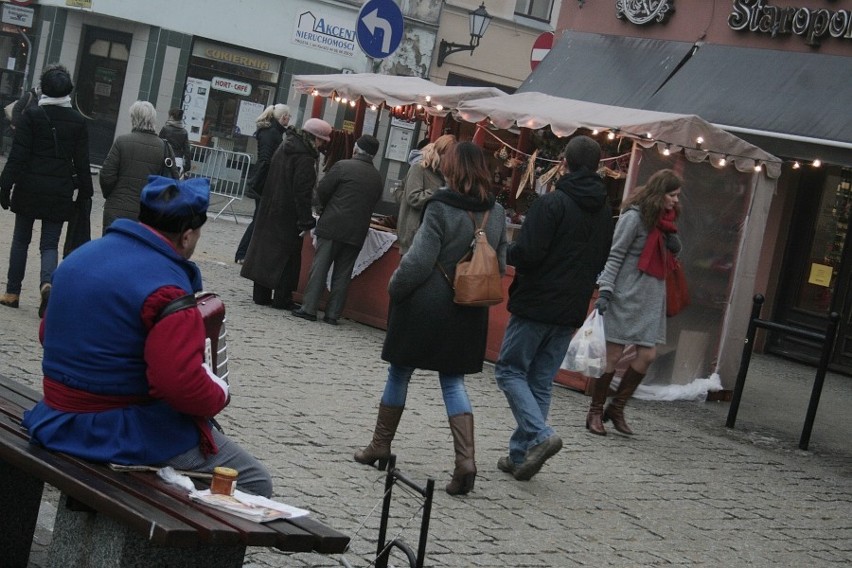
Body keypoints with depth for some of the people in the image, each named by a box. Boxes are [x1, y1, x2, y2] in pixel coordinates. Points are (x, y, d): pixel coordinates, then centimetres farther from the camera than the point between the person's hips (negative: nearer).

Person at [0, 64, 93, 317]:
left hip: (29, 189, -1)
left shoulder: (32, 114, -7)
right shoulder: (78, 121, 0)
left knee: (21, 239, 13)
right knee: (50, 244, 6)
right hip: (60, 192, 1)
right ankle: (47, 282, -21)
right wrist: (84, 192, 10)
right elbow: (82, 162, 2)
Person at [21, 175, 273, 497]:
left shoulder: (82, 255, 7)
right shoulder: (167, 288, -21)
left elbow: (49, 333, 19)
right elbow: (182, 385, -28)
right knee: (255, 483, -1)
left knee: (208, 434, 28)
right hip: (123, 434, -9)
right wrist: (220, 393, -8)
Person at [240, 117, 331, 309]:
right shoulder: (305, 159, -19)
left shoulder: (284, 148, 10)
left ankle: (261, 294, 16)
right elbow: (303, 193, -22)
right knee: (288, 255, 1)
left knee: (266, 249, 12)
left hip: (269, 211, 8)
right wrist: (307, 222, -18)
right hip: (288, 217, -8)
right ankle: (282, 298, 4)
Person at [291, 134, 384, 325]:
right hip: (357, 232, 4)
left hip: (332, 226, -4)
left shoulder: (343, 166, -6)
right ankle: (333, 314, 8)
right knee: (343, 274, 8)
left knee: (319, 267, 1)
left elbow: (322, 191, -3)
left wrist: (325, 207, 16)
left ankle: (309, 308, -2)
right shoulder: (377, 178, 10)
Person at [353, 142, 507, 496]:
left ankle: (380, 445, 24)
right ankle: (466, 457, -7)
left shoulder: (441, 209, -15)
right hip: (469, 314, 5)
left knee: (400, 373, 12)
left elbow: (419, 261, -16)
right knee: (453, 381, 9)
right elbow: (501, 264, 9)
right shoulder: (496, 213, 3)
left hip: (425, 307, -5)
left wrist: (394, 289, -1)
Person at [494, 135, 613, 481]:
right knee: (541, 382, 12)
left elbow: (526, 254, -20)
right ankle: (521, 454, 14)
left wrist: (505, 252, 0)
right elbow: (601, 263, 16)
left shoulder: (552, 203, -15)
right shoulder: (604, 212, 9)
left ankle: (539, 435, -14)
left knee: (510, 369, 4)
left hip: (536, 304, -6)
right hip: (572, 310, 7)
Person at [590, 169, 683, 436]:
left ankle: (616, 409, 17)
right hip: (626, 294, -8)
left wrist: (671, 235, -1)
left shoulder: (662, 220, 12)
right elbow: (615, 256, -12)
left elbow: (675, 250, 21)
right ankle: (595, 412, 10)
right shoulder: (635, 216, -10)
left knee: (647, 355, 3)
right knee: (612, 354, -2)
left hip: (652, 297, 8)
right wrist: (605, 291, -20)